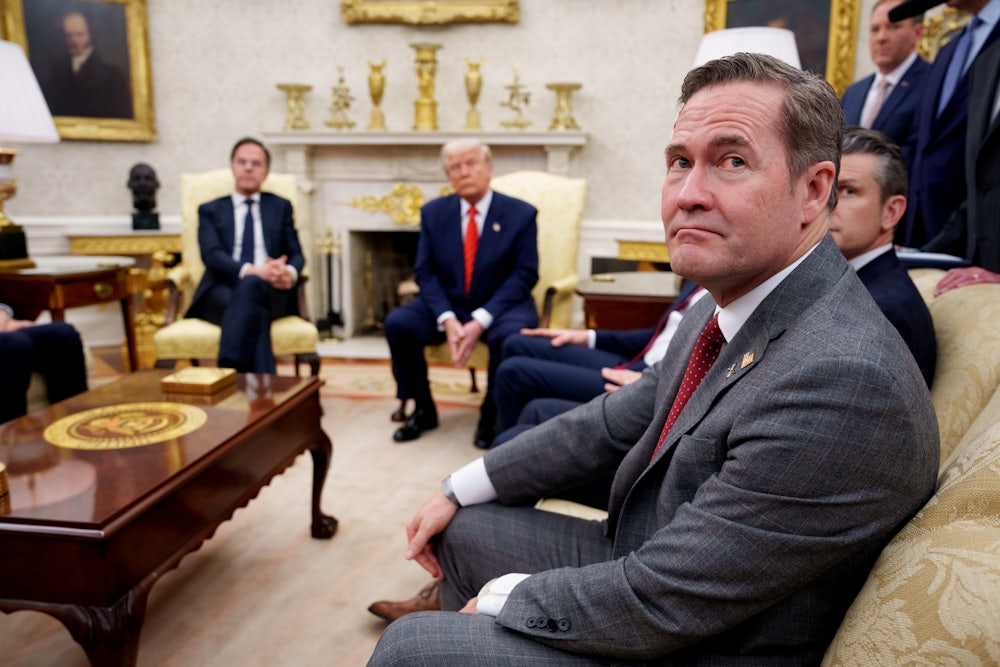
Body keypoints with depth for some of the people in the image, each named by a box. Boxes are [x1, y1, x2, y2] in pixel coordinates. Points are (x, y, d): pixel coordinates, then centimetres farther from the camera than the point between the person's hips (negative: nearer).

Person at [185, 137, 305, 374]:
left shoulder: (281, 207, 23)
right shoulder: (210, 210, 19)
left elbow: (296, 254, 11)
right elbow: (212, 256, 0)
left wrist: (289, 273, -17)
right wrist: (252, 270, -23)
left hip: (271, 292, 1)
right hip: (223, 292, 0)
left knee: (251, 286, -38)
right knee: (252, 309, -38)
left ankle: (229, 370, -47)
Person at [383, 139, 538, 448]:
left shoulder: (521, 214, -6)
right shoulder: (433, 212, 2)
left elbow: (524, 276, -10)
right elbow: (425, 273, -1)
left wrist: (481, 320, -23)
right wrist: (447, 319, -19)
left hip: (501, 307, -3)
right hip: (447, 306, 3)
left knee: (510, 335, -36)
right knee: (397, 323, -22)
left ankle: (492, 416, -9)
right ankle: (423, 410, -1)